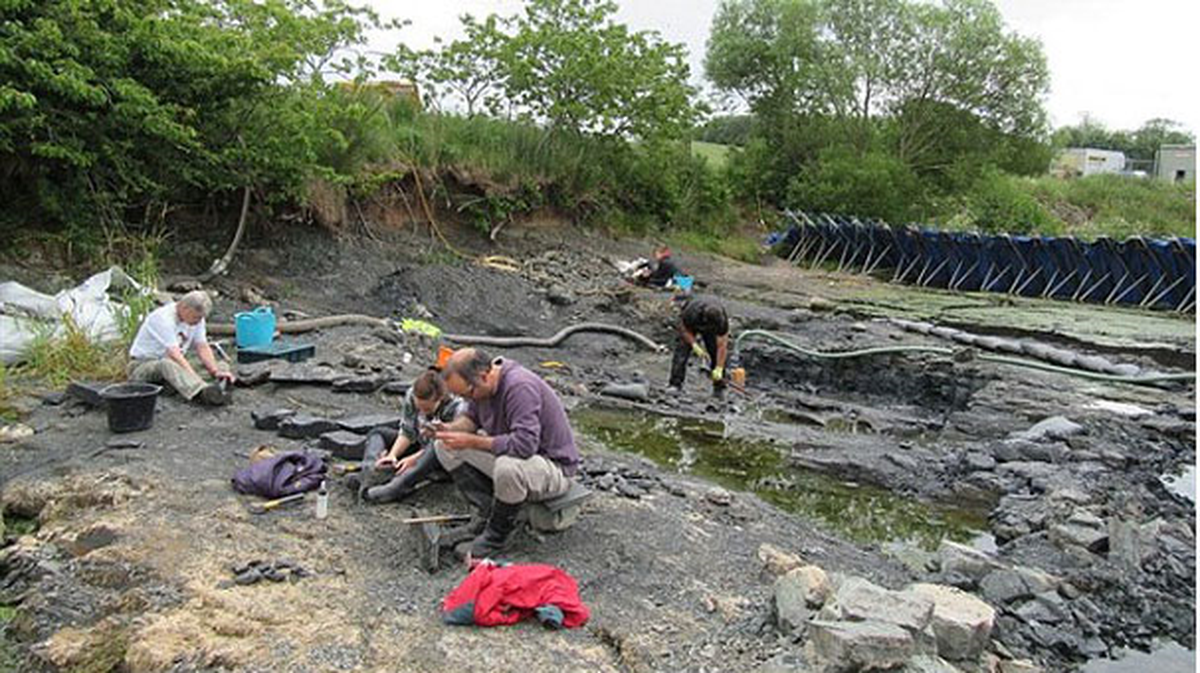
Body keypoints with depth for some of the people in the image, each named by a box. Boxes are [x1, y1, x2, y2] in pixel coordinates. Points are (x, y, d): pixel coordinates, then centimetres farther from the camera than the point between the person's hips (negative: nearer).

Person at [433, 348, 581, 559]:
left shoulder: (520, 387, -30)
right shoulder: (482, 383, -4)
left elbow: (524, 444, -37)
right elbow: (472, 417, 12)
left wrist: (472, 441, -32)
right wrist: (451, 428, -11)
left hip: (555, 466, -9)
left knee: (508, 468, -41)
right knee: (446, 448, -1)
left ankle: (498, 535, -13)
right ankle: (487, 514, -2)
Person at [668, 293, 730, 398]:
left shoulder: (721, 319, -38)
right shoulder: (691, 313, -42)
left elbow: (722, 346, -33)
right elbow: (685, 329, -19)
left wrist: (719, 369, -34)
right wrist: (695, 346, -29)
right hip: (689, 324, -1)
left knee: (717, 354, -12)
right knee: (682, 351, -17)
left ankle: (719, 387, -3)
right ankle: (675, 384, -13)